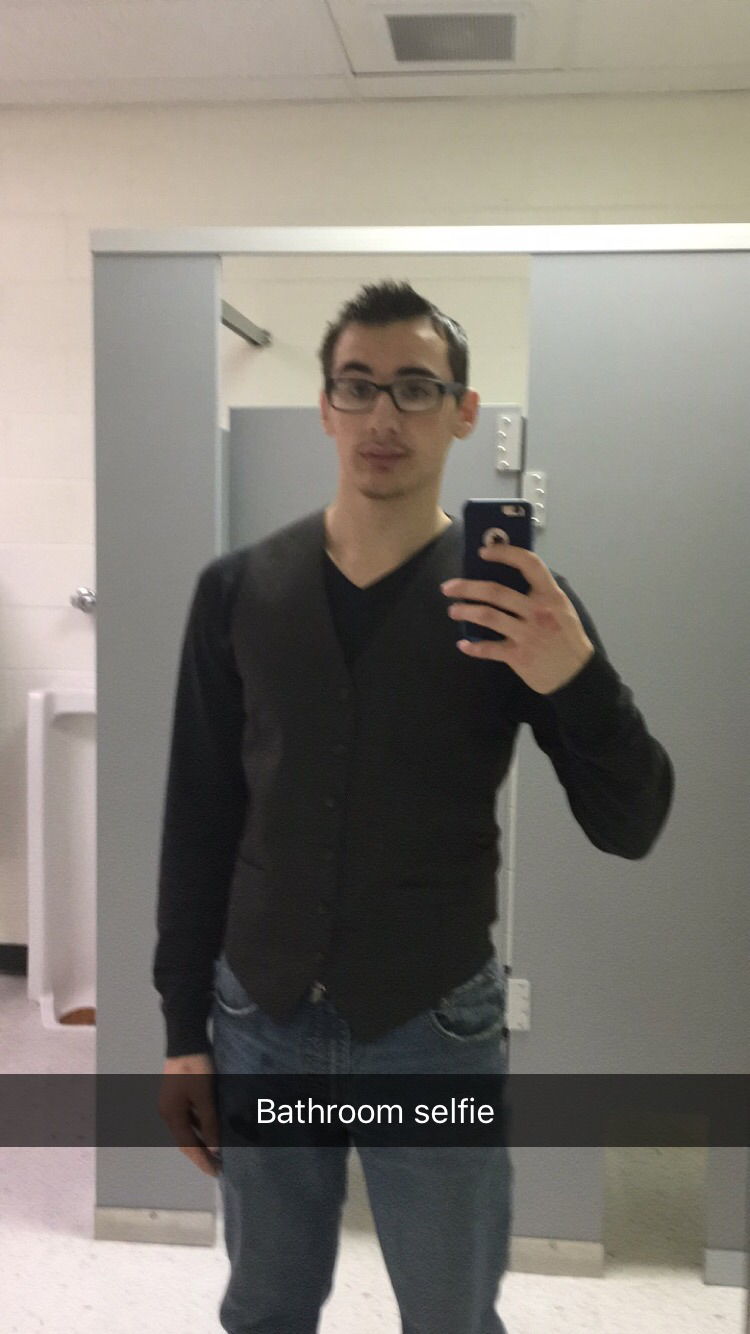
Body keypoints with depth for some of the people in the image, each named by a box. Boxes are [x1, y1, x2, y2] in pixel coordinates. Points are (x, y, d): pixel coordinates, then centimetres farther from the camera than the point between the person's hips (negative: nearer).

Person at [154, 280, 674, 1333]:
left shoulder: (519, 597, -7)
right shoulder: (237, 589, -2)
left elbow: (631, 827, -8)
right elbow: (198, 821, 2)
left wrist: (576, 678, -27)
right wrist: (182, 1027, 3)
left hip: (435, 1030, -1)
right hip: (258, 1021, 2)